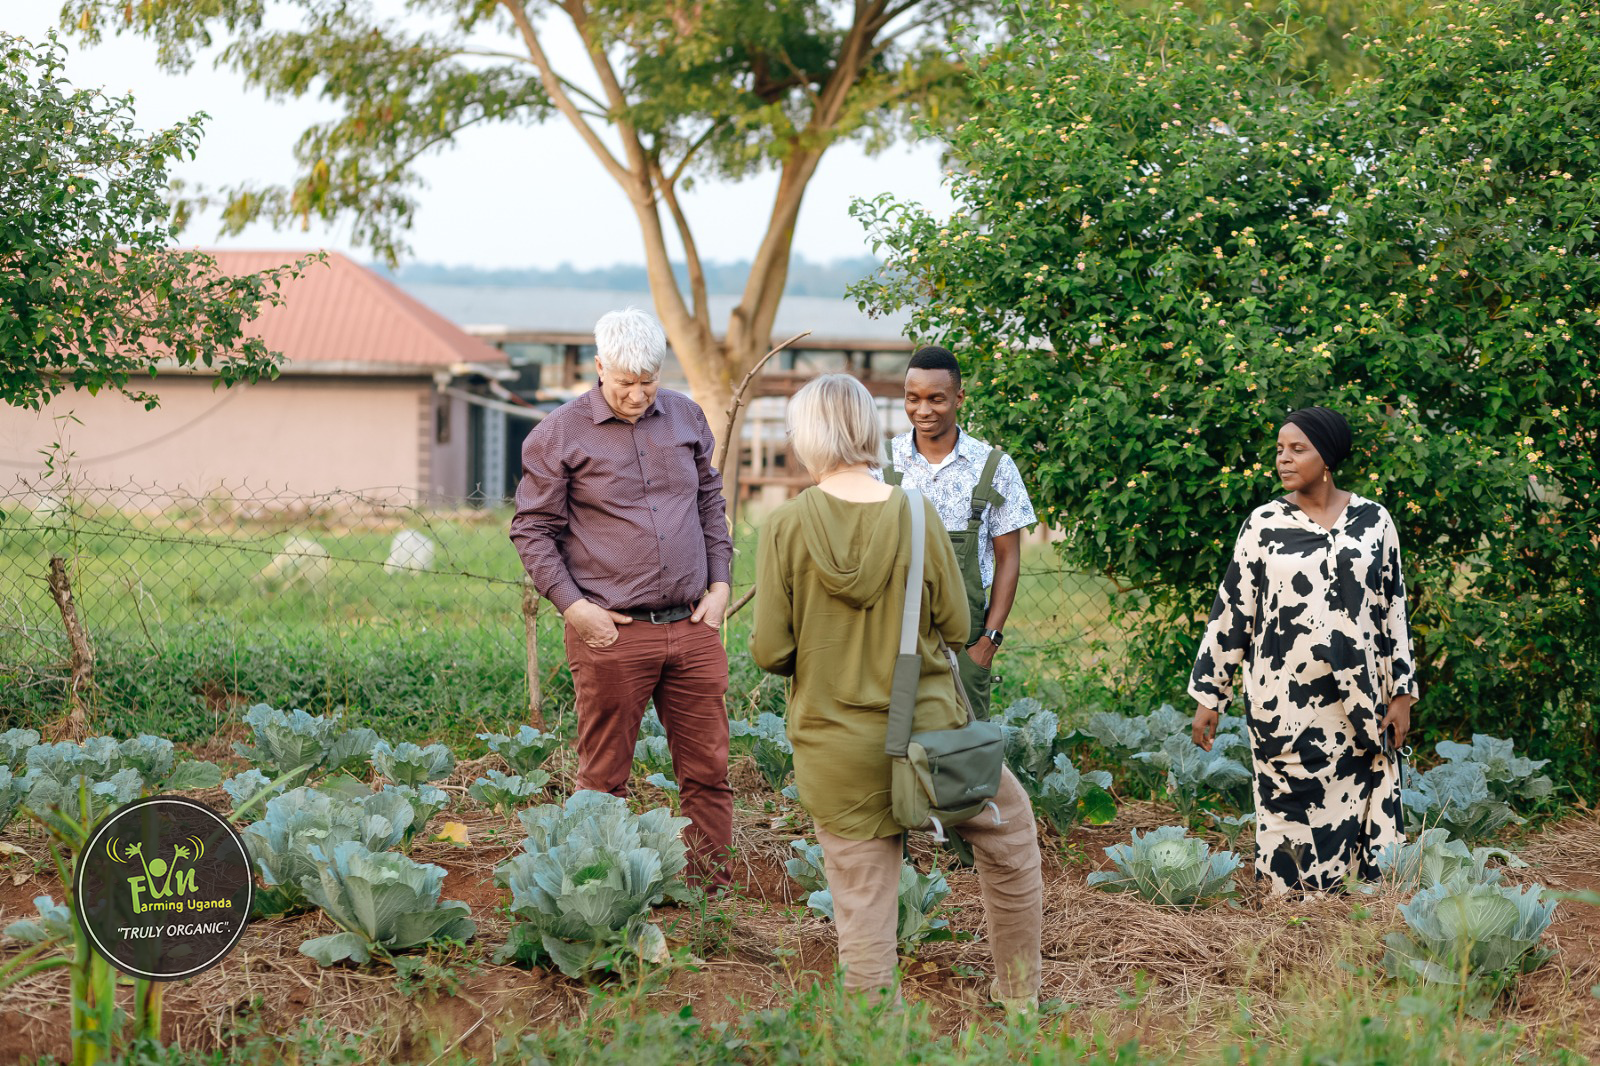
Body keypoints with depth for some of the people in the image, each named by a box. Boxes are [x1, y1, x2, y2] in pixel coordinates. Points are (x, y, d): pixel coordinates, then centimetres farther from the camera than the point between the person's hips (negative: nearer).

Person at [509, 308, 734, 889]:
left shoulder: (685, 416, 10)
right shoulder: (559, 434, -3)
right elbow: (532, 529, -1)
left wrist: (719, 584, 10)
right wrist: (573, 606, -10)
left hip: (693, 626, 4)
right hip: (613, 632, -4)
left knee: (708, 769, 5)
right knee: (604, 776, 2)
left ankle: (714, 892, 14)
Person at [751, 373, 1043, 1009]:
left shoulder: (785, 526, -11)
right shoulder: (916, 514, -10)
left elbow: (769, 651, -9)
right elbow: (955, 628, -2)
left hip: (836, 750, -1)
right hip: (928, 730, 1)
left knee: (863, 909, 7)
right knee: (1012, 828, 26)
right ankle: (1019, 996, 36)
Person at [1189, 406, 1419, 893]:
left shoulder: (1373, 520, 4)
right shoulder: (1264, 524, 1)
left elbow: (1393, 607, 8)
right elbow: (1232, 610, 4)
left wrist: (1401, 693, 5)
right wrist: (1208, 695, 2)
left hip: (1356, 703, 1)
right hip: (1284, 702, -1)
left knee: (1361, 812, 1)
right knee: (1293, 814, 0)